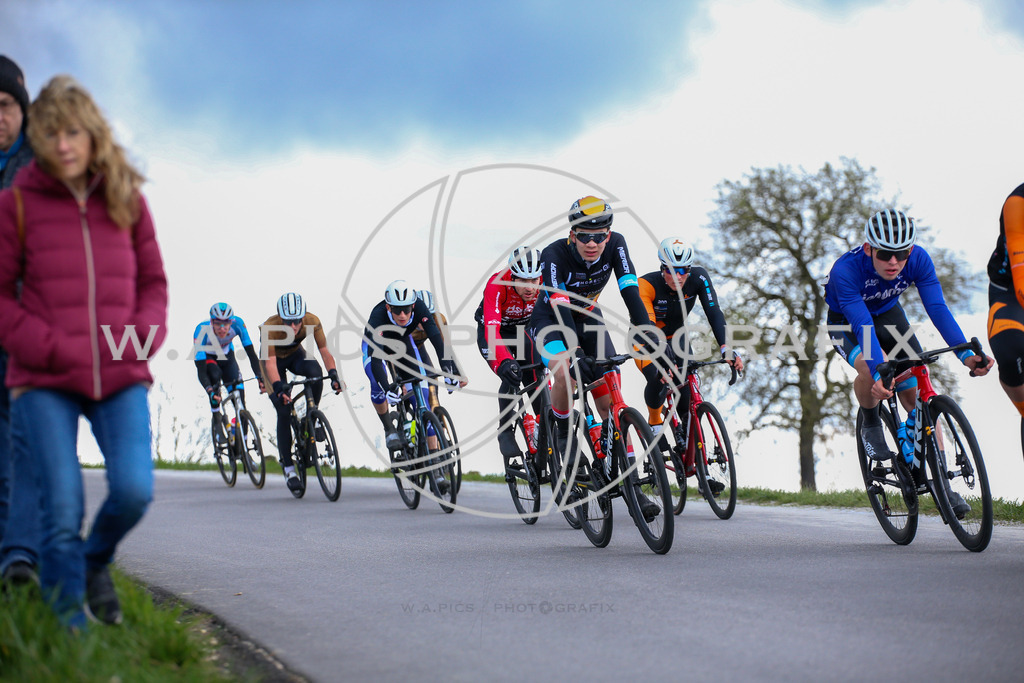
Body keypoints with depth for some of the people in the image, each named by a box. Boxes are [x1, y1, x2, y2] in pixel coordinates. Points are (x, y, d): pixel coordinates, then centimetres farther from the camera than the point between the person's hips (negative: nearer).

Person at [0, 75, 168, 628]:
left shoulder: (127, 200, 7)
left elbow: (153, 280, 16)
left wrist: (142, 338, -3)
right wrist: (47, 348, -10)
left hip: (121, 377, 2)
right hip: (45, 382, -2)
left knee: (133, 490, -14)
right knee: (62, 509, -7)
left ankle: (97, 560, 19)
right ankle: (68, 624, 10)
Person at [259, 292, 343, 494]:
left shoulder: (312, 322, -28)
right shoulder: (270, 328, -36)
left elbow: (324, 351, -30)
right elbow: (270, 362, -43)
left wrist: (333, 374, -46)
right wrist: (279, 388, -57)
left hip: (295, 355, 2)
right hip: (275, 359, -2)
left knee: (314, 370, -34)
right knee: (284, 411, -14)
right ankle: (288, 468, -4)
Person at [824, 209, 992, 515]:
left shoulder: (918, 259, -27)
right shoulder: (845, 270, -37)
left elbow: (937, 308, -31)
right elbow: (862, 324, -43)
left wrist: (966, 353, -45)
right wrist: (880, 373, -56)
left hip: (888, 315, 3)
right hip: (846, 322, -3)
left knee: (918, 396, -10)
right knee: (872, 368, -35)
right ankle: (870, 425, -4)